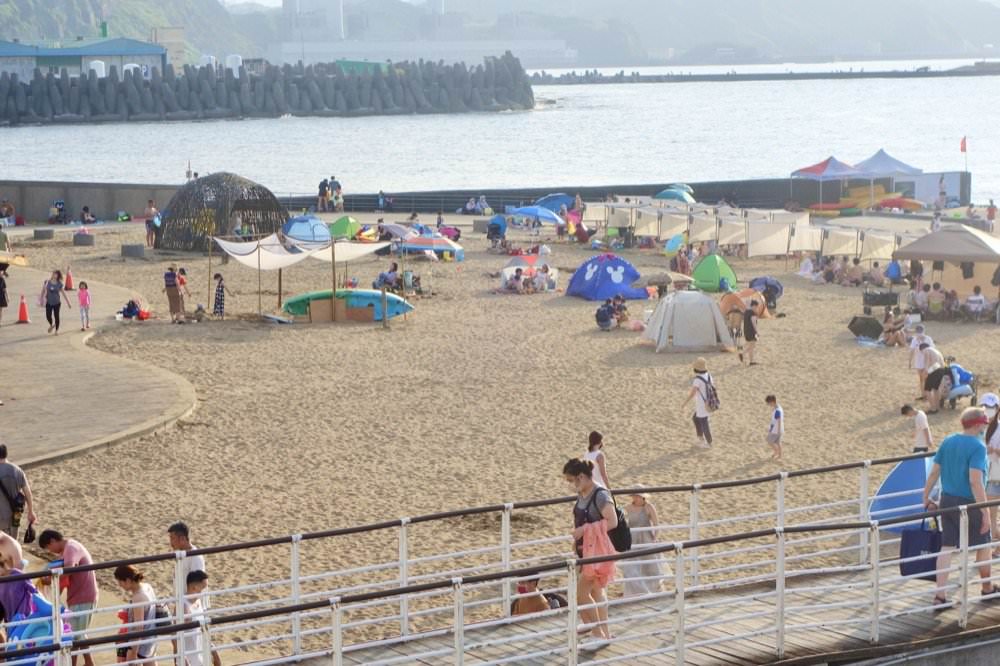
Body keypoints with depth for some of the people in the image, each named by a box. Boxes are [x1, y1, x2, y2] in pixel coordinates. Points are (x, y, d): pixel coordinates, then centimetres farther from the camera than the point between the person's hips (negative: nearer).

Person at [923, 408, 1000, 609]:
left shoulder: (948, 441, 3)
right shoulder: (977, 446, -17)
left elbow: (934, 473, 5)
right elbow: (975, 481, -24)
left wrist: (926, 498, 15)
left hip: (947, 501, 6)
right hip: (969, 504, -6)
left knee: (946, 547, 7)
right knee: (983, 545, 16)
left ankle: (940, 596, 3)